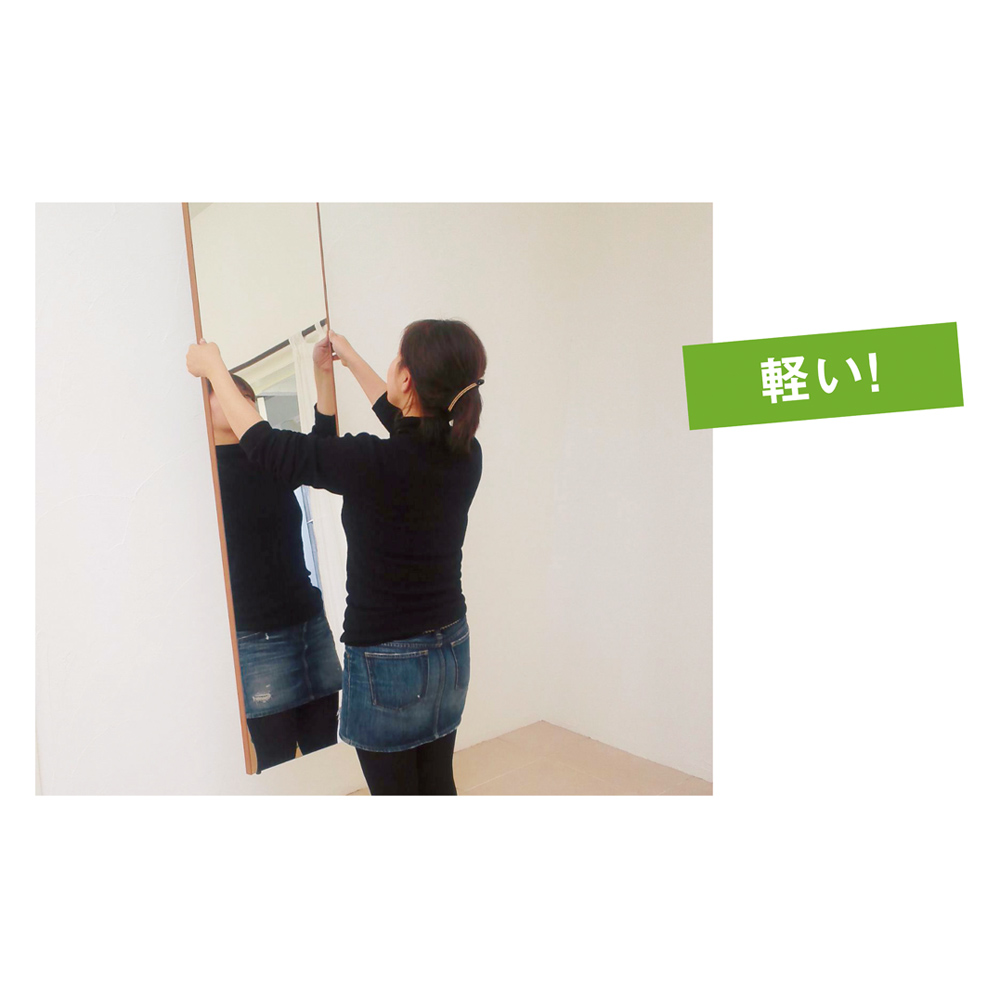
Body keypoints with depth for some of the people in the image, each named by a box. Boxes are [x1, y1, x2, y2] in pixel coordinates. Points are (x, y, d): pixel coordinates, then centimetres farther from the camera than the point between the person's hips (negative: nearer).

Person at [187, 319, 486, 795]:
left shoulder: (373, 462, -25)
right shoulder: (464, 454, -6)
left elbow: (265, 443, -10)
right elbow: (407, 428, 17)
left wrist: (214, 368, 4)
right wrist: (351, 361, 29)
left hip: (387, 663, -6)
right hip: (451, 649, 6)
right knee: (437, 787, 22)